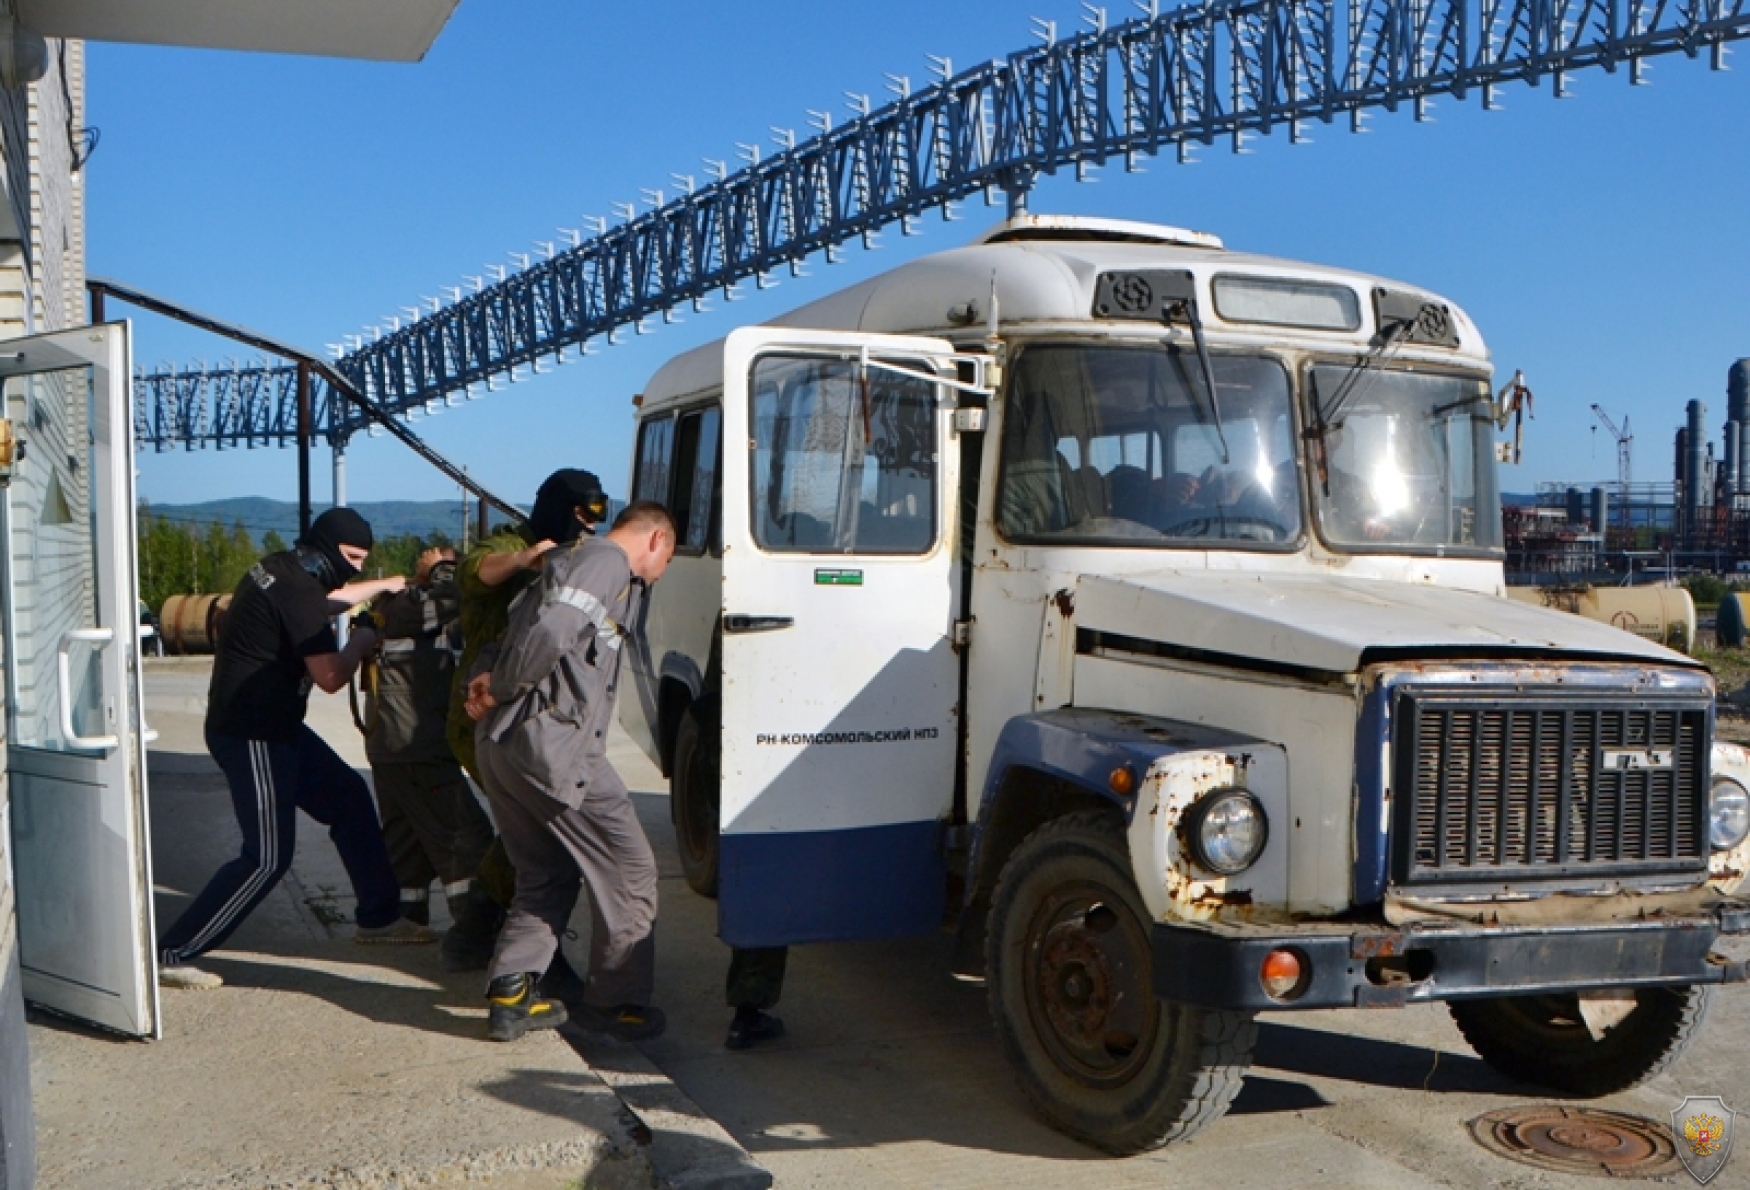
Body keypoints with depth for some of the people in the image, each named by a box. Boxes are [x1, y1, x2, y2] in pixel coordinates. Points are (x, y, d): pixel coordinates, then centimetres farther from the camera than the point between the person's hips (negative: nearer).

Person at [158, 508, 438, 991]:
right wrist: (362, 642, -2)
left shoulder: (280, 569, 8)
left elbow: (327, 600, 29)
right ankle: (171, 955, -1)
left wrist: (385, 585, 25)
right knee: (268, 857, -7)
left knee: (349, 796, 15)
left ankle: (378, 918, 24)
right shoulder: (297, 592, -21)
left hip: (271, 725, 11)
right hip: (251, 734, -11)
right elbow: (331, 677, -20)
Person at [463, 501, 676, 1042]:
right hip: (552, 745, -10)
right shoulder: (607, 561, -8)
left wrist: (494, 683, 4)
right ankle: (614, 1001, 11)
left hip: (501, 745, 10)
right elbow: (552, 630, -24)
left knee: (547, 875, 18)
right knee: (629, 868, 2)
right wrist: (503, 689, -11)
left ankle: (510, 994, 15)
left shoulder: (576, 558, 24)